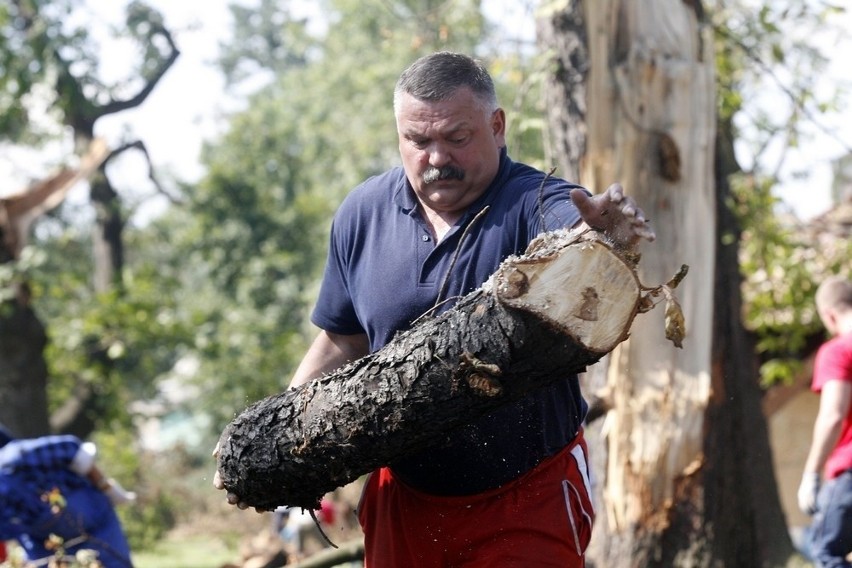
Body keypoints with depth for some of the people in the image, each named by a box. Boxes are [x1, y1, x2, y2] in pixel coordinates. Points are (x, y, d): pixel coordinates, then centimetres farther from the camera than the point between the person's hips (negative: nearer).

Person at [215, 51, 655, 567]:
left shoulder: (535, 205, -15)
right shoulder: (363, 214, 0)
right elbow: (343, 343, 11)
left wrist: (604, 233, -62)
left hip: (529, 504, -4)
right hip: (406, 498, 4)